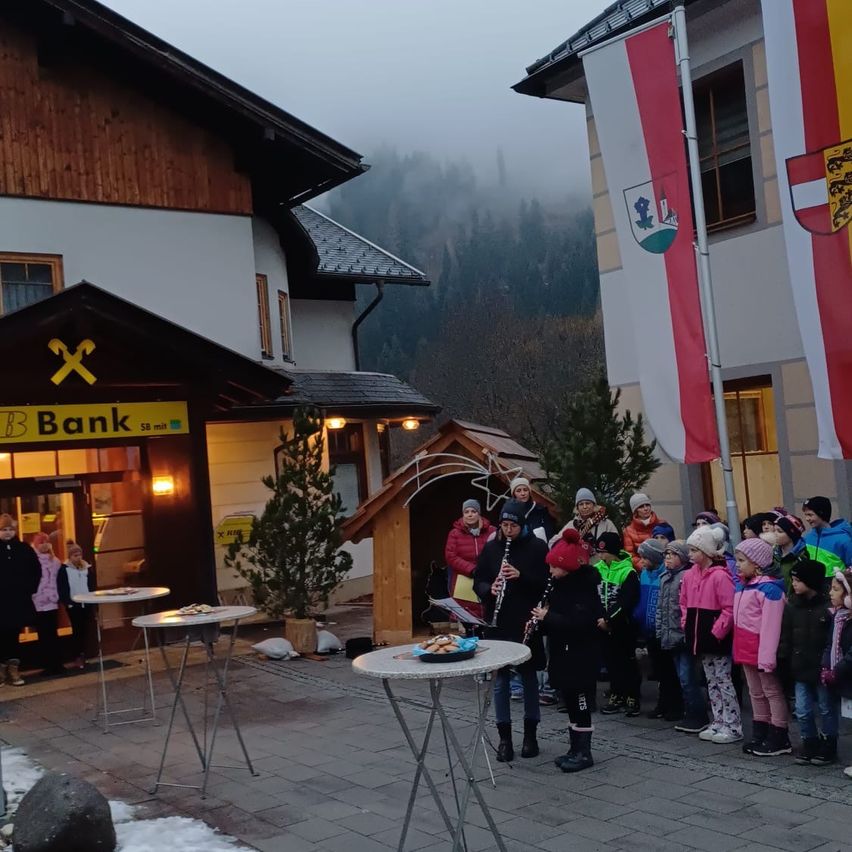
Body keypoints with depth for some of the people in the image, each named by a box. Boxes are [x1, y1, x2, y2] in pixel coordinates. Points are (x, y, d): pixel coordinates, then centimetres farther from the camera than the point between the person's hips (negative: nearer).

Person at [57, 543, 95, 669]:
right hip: (73, 605, -4)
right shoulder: (64, 569, -4)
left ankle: (83, 654, 17)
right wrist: (67, 602, -14)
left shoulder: (87, 568, 10)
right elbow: (61, 589, -7)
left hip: (86, 604, 4)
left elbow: (92, 586, 13)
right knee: (77, 631, -2)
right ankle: (77, 656, 4)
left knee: (85, 630, 6)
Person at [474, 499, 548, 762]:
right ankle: (505, 737, 15)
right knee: (500, 679, 5)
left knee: (529, 677, 10)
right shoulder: (491, 548, 4)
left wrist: (521, 575, -22)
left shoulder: (537, 547, -4)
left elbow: (547, 582, -8)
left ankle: (530, 734, 23)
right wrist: (489, 589, -15)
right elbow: (478, 581, 7)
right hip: (497, 623, 2)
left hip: (527, 623, -2)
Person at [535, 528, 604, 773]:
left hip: (581, 655, -9)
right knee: (570, 702, 14)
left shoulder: (584, 587, -18)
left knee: (580, 702, -1)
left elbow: (579, 622, -27)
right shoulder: (561, 584, 9)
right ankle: (575, 748, 23)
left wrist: (547, 617, -23)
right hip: (563, 652, 9)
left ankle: (584, 752, 7)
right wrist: (542, 618, -2)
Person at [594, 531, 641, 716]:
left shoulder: (628, 572, -12)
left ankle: (632, 699, 10)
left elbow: (627, 602, -19)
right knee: (611, 661, 12)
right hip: (603, 625, 5)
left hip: (622, 625, -5)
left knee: (628, 662, 2)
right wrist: (598, 618, -10)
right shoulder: (597, 570, 2)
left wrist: (609, 619, -22)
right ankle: (616, 697, 21)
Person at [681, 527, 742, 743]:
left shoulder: (720, 575, -17)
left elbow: (729, 609, -19)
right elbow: (684, 603, 18)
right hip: (700, 637, 8)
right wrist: (687, 626, 8)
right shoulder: (691, 575, 7)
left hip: (717, 638, -8)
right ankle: (718, 723, 24)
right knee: (711, 681, 15)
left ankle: (733, 727, 5)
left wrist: (716, 632, -18)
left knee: (723, 680, -2)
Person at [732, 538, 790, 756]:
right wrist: (738, 648, 15)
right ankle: (759, 736, 25)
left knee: (772, 692, 2)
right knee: (756, 693, 16)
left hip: (761, 647, -9)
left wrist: (767, 656, -23)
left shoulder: (769, 589, -19)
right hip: (746, 648, 9)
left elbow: (771, 626, -22)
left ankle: (779, 739, 10)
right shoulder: (741, 585, 10)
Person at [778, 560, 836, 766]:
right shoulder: (792, 606, 2)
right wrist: (783, 660, 2)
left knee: (827, 709, 11)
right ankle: (809, 743, 25)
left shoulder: (828, 605, -14)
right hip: (800, 668, 5)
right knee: (803, 711, 9)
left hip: (822, 669, -5)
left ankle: (827, 745, 25)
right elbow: (785, 636, 7)